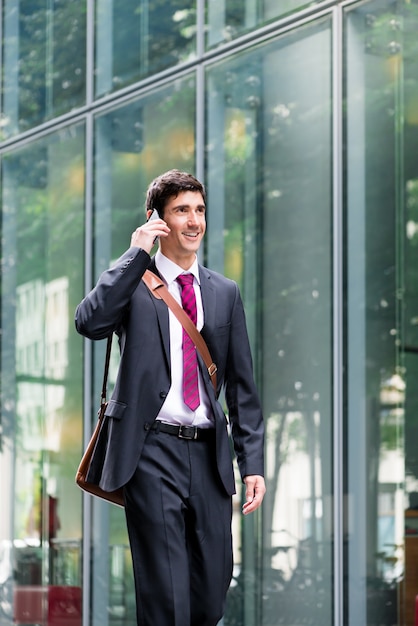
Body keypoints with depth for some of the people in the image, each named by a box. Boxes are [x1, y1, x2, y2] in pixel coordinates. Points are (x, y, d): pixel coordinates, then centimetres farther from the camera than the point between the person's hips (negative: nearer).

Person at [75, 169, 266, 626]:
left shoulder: (224, 292, 14)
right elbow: (89, 322, -19)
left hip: (208, 452, 4)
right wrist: (137, 254, -12)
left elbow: (242, 384, 14)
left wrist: (252, 463, 7)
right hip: (153, 451, -4)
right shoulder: (132, 282, 3)